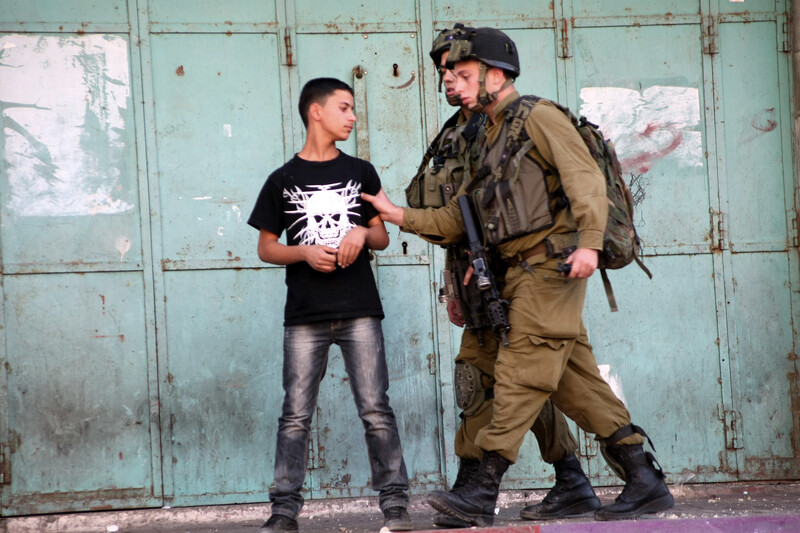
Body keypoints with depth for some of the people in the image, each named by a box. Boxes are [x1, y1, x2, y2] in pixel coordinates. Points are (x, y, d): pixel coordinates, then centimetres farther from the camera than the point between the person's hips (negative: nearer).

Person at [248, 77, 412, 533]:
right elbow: (266, 248, 9)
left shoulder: (361, 173, 12)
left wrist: (362, 233, -7)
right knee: (296, 415, 0)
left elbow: (382, 236, 15)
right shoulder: (282, 180, 8)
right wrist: (305, 253, -10)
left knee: (375, 410, -3)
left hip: (359, 311, 1)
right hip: (305, 316, -1)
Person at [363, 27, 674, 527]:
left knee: (521, 374, -9)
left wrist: (589, 241, -28)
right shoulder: (492, 139, 23)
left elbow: (586, 177, -16)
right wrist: (399, 215, 14)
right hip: (526, 274, 9)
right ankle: (646, 483, 10)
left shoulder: (538, 118, -3)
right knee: (577, 382, 6)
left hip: (550, 265, -9)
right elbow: (456, 219, 23)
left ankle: (482, 493, -9)